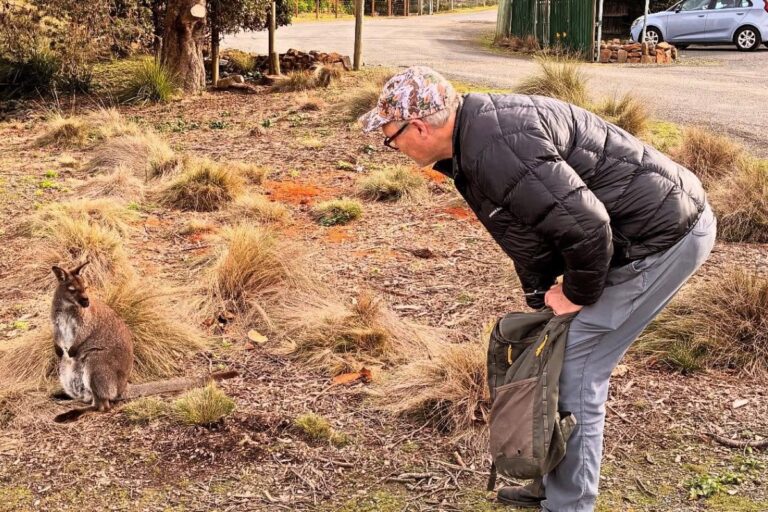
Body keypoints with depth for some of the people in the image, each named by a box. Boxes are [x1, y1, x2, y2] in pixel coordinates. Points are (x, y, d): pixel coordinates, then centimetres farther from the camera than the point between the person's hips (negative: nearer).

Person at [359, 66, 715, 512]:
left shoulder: (497, 146, -27)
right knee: (563, 354, 16)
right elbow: (529, 227, 17)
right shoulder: (471, 140, 7)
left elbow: (586, 226, -29)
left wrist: (577, 296, -13)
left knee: (574, 366, -5)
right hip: (653, 225, 10)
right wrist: (543, 299, 14)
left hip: (664, 234, -10)